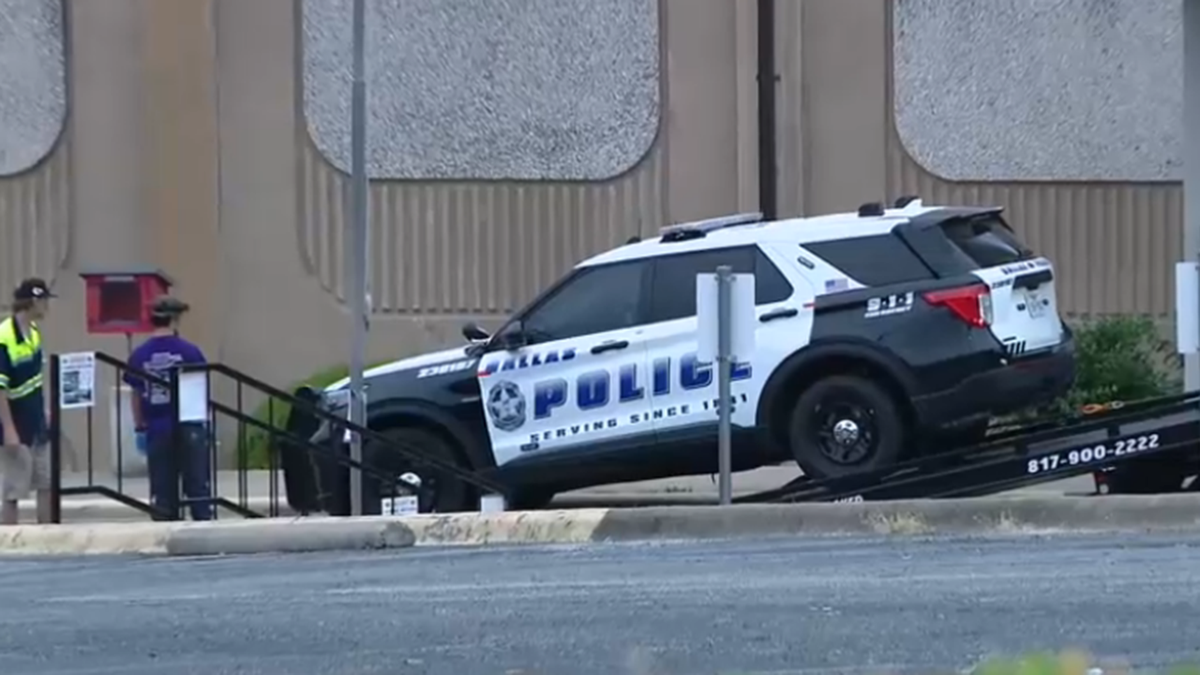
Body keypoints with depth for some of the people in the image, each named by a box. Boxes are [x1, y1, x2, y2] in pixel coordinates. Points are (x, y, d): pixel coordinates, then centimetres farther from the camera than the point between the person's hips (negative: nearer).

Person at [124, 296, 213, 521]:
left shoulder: (139, 356, -1)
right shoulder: (188, 351, -7)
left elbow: (137, 396, 4)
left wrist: (140, 427, 14)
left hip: (156, 430, 2)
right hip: (188, 427, -2)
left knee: (162, 492, 6)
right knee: (197, 485, 4)